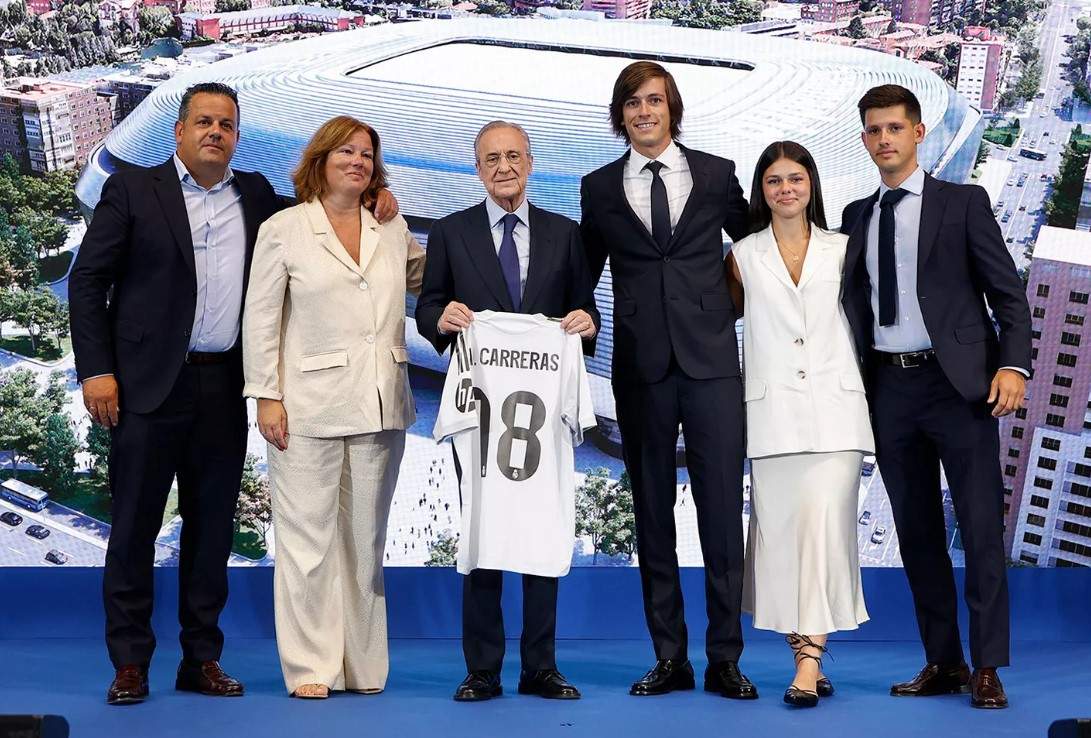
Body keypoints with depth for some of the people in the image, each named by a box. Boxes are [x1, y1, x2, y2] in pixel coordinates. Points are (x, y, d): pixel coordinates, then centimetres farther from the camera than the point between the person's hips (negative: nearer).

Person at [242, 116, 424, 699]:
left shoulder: (393, 229, 11)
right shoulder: (284, 229, 1)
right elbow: (260, 320, -1)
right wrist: (266, 397, -7)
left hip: (379, 407, 4)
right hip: (309, 408, -4)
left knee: (366, 539, 9)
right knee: (307, 539, -2)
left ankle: (363, 665, 18)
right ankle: (309, 667, 6)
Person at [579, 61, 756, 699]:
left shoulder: (717, 174, 8)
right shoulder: (600, 188, 9)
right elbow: (586, 274, 14)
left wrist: (738, 307, 9)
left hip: (711, 360, -1)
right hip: (641, 366, 1)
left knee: (722, 508, -4)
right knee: (653, 513, 6)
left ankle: (725, 658, 5)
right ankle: (670, 658, 14)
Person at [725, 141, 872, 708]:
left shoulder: (841, 250, 11)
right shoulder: (743, 257, 10)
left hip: (834, 407, -1)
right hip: (772, 411, 1)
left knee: (823, 518, -13)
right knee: (778, 527, -2)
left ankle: (810, 658, -14)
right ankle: (806, 654, 7)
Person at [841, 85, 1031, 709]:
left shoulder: (964, 203, 3)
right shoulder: (857, 217, 15)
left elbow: (1007, 291, -1)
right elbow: (854, 301, 13)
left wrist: (1014, 364, -15)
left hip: (958, 382, -4)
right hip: (889, 387, 4)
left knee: (981, 528, -3)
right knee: (917, 532, 8)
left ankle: (987, 668, 4)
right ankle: (943, 663, 18)